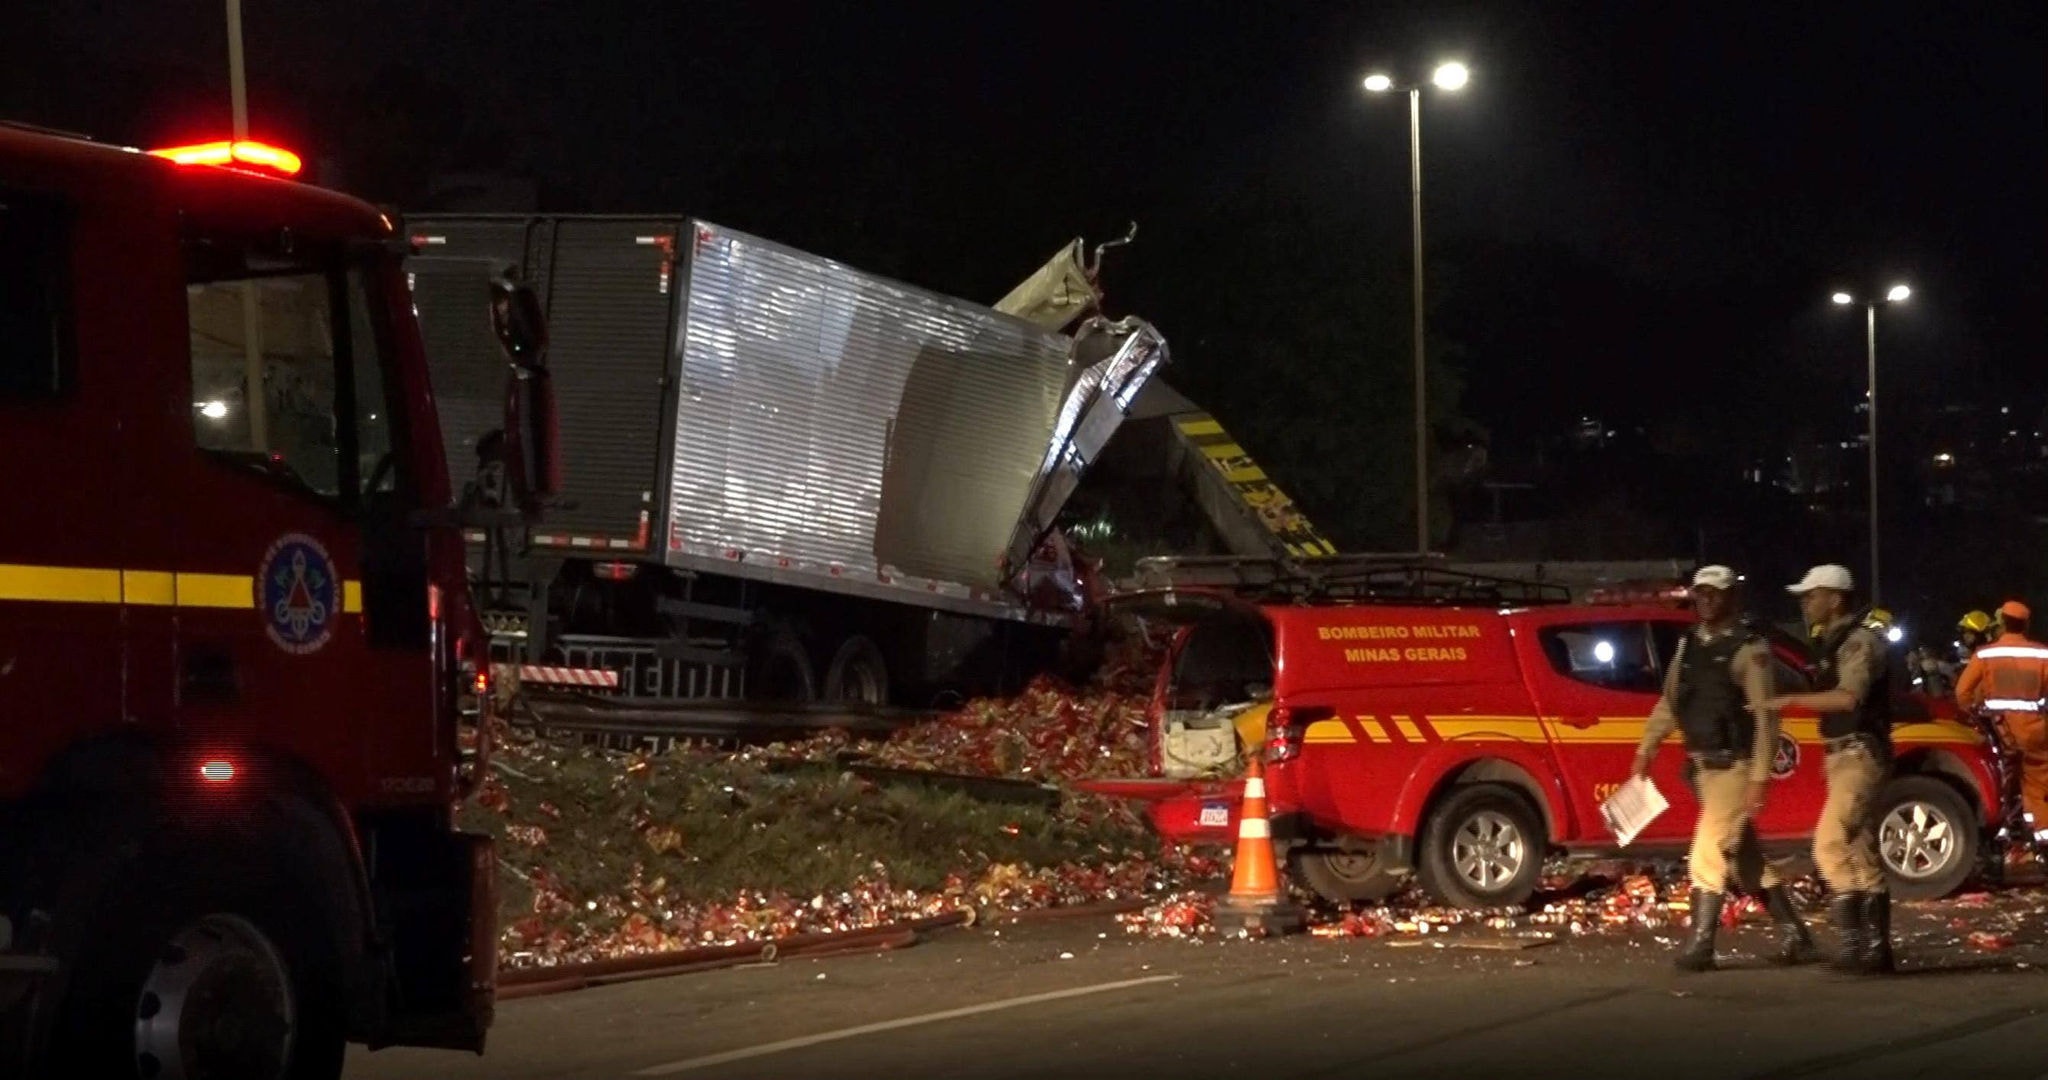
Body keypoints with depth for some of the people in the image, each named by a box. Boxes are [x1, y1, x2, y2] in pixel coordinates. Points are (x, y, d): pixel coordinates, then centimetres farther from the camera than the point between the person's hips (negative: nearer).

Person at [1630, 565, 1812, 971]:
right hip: (1704, 766, 8)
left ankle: (1700, 945, -6)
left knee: (1708, 855, -11)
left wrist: (1760, 777, -20)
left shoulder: (1748, 650, -11)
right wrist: (1647, 749, 4)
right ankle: (1793, 933, 23)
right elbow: (1669, 703, 15)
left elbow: (1765, 717, -15)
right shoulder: (1689, 646, 11)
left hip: (1734, 766, -8)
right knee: (1747, 855, 13)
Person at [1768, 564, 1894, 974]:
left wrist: (1790, 700, -24)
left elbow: (1848, 697, -27)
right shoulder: (1833, 643, 17)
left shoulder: (1860, 642, -13)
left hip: (1860, 755, -10)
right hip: (1843, 756, 10)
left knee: (1831, 846, -16)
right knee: (1861, 855, 10)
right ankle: (1876, 946, 12)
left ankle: (1855, 942, -18)